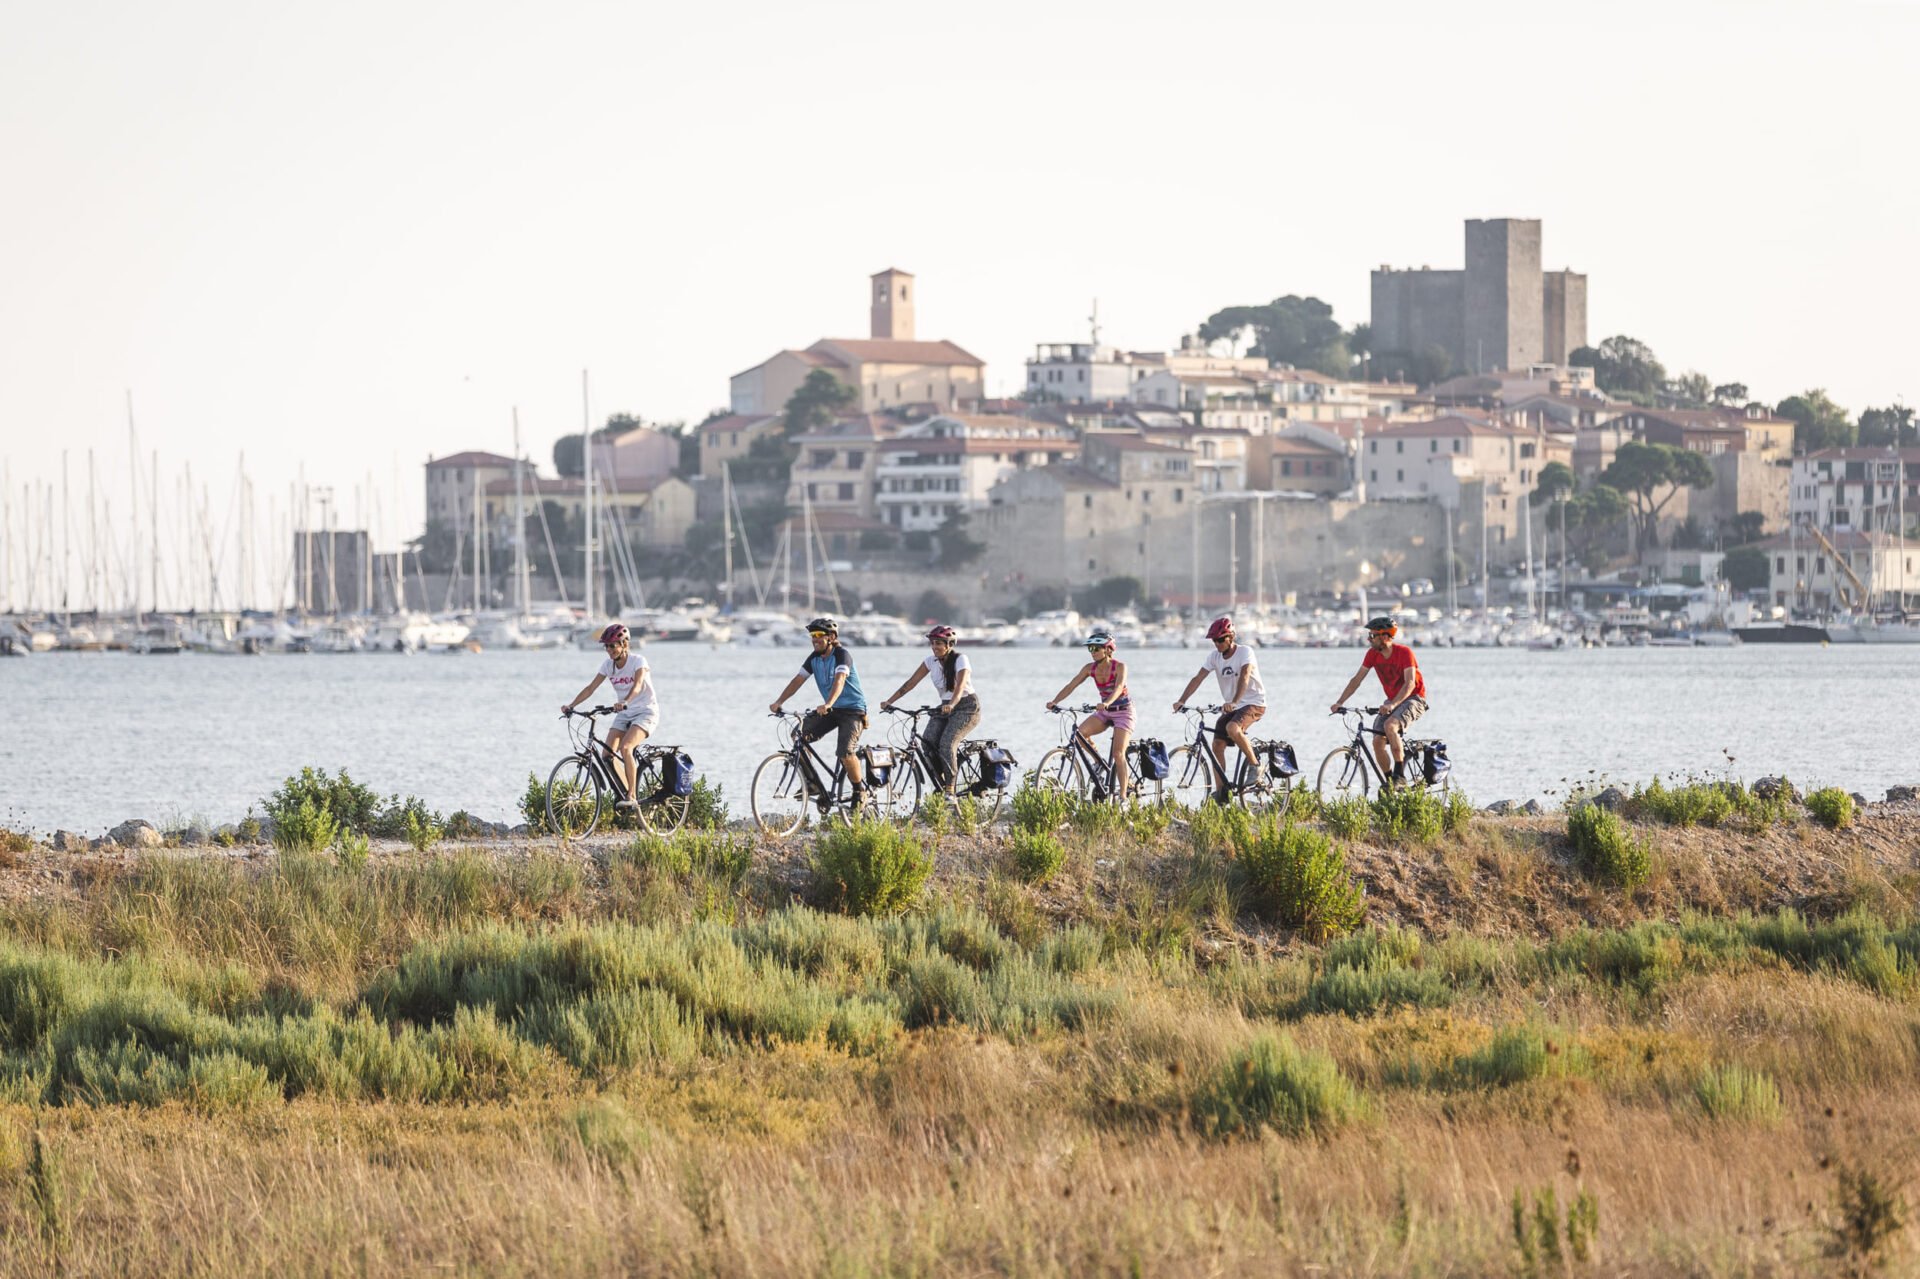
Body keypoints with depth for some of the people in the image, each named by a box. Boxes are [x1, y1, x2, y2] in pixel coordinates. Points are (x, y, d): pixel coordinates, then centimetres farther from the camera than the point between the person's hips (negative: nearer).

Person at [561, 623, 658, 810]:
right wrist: (571, 705, -18)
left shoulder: (638, 661, -17)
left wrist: (625, 702, -52)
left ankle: (631, 797, -22)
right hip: (624, 714, 6)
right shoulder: (608, 665, -1)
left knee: (625, 748, -28)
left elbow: (637, 686, -34)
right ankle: (625, 793, 8)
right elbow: (591, 688, -4)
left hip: (645, 712, -6)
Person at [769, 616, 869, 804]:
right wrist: (779, 702, -17)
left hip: (852, 709, -7)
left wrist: (828, 704, -50)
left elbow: (839, 680, -34)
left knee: (844, 752, -24)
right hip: (831, 710, 7)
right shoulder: (815, 658, 2)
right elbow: (798, 680, -3)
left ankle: (860, 789, 0)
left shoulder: (842, 654, -19)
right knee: (802, 732, -13)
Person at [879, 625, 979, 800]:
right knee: (928, 740, -17)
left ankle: (950, 790, -22)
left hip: (966, 707, -6)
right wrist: (889, 701, -12)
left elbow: (960, 686, -32)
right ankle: (941, 786, -6)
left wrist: (951, 705, -51)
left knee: (947, 743, -26)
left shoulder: (960, 659, -16)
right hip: (945, 707, 6)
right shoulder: (932, 662, 1)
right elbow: (910, 683, -2)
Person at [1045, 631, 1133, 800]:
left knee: (1118, 754, -17)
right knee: (1080, 732, -21)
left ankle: (1122, 794, -13)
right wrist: (1054, 702, -26)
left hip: (1123, 711, -5)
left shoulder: (1119, 667, -19)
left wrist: (1107, 703, -55)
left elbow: (1119, 687, -36)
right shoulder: (1090, 668, -5)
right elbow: (1071, 685, -11)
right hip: (1104, 712, 5)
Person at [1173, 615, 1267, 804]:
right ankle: (1220, 792, 3)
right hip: (1230, 706, 7)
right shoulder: (1214, 656, 0)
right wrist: (1181, 701, -21)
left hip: (1254, 704, -7)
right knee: (1217, 745, -3)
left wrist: (1234, 702, -47)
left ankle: (1254, 765, -15)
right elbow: (1198, 678, -7)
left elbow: (1244, 677, -33)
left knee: (1232, 728, -33)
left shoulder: (1245, 652, -17)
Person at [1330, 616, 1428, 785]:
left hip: (1413, 698, -7)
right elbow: (1357, 679, -1)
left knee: (1390, 725, -33)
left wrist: (1392, 705, -42)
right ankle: (1390, 783, 8)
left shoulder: (1404, 653, -21)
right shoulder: (1373, 654, -3)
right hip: (1392, 700, 7)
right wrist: (1340, 703, -12)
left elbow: (1410, 684, -29)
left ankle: (1400, 775, -26)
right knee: (1378, 742, -8)